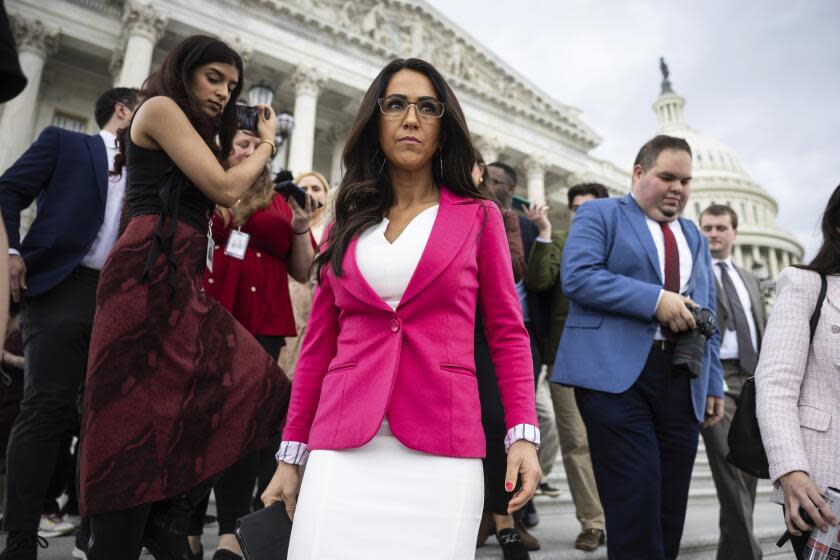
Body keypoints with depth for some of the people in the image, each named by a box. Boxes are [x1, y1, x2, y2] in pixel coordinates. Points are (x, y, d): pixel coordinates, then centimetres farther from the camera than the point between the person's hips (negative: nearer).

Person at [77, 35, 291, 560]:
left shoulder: (189, 131, 29)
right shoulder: (161, 107, 1)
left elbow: (213, 207, 20)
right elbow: (225, 190, -9)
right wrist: (266, 143, 7)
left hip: (179, 279, 9)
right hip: (152, 274, -9)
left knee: (242, 389, -1)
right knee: (145, 417, -8)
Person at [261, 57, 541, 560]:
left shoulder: (478, 217, 6)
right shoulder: (347, 223, 11)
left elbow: (507, 334, 3)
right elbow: (319, 344, 11)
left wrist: (523, 434, -9)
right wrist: (291, 456, 10)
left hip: (441, 449, -1)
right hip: (342, 449, 2)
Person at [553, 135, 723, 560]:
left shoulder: (695, 238, 25)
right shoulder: (599, 214, 6)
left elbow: (707, 319, 23)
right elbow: (577, 275, -12)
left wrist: (714, 384, 14)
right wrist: (656, 299, -16)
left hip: (682, 380, 6)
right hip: (616, 374, -6)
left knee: (670, 505, 9)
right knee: (636, 502, -9)